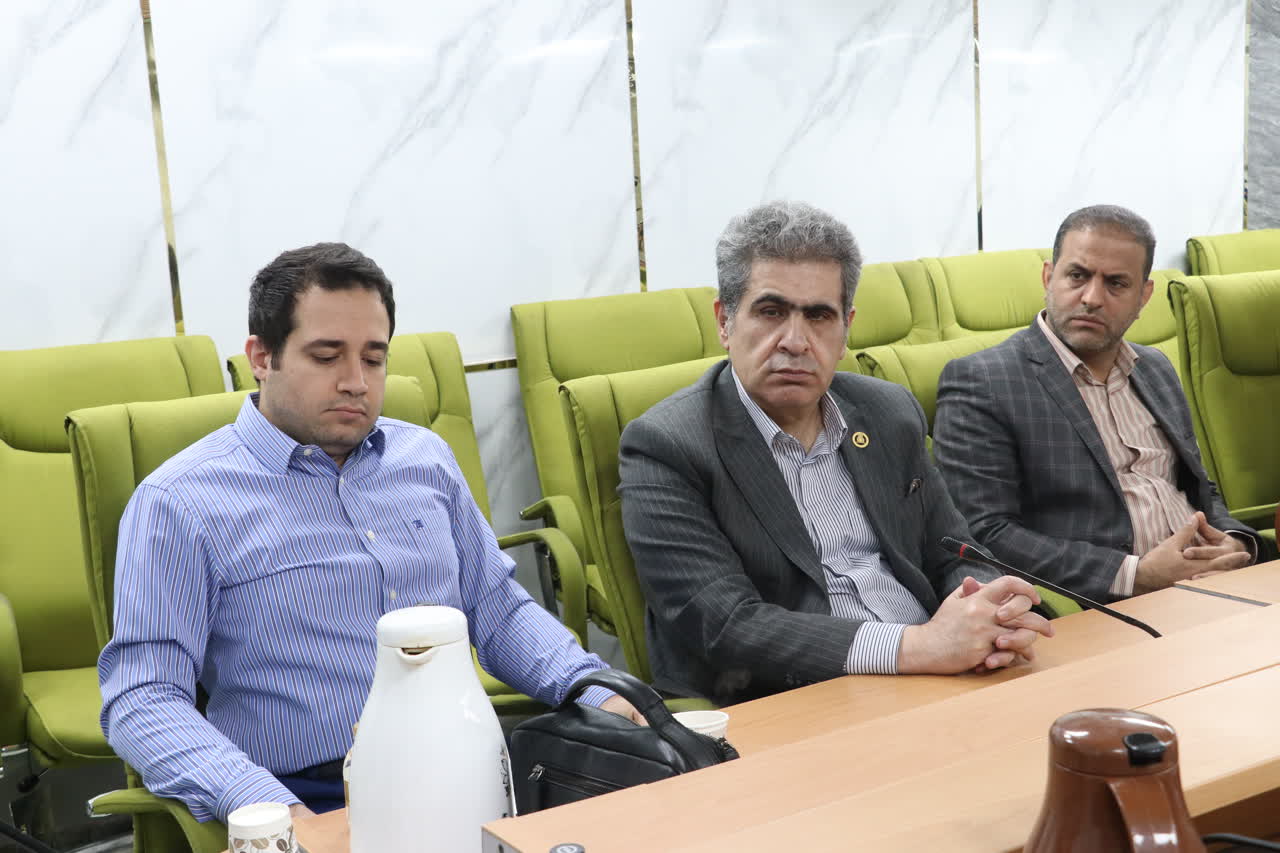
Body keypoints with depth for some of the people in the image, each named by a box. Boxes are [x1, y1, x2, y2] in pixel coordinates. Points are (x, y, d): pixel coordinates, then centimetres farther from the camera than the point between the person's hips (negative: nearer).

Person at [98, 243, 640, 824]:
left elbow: (497, 609, 21)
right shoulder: (178, 503, -3)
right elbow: (142, 700, -8)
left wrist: (594, 691, 2)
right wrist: (262, 805, -25)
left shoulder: (426, 459, 14)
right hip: (313, 805, -3)